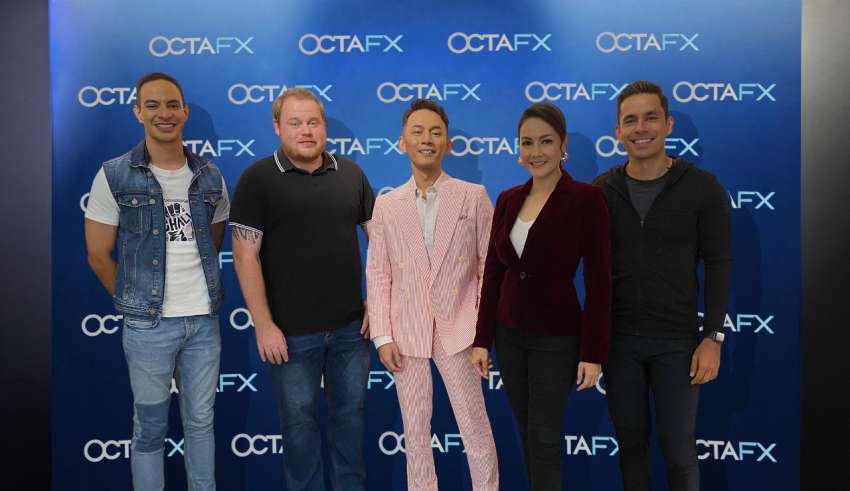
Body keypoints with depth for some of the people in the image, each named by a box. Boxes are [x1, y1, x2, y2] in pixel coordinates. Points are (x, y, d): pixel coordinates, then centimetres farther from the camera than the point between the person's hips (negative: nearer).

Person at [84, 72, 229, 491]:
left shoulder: (210, 178, 4)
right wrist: (136, 301, 5)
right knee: (150, 427, 11)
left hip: (205, 319, 3)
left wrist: (200, 292, 12)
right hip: (148, 324, -3)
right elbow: (99, 256, -2)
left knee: (201, 421, 16)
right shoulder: (114, 176, -7)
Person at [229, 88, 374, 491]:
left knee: (350, 411, 16)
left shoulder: (350, 173, 5)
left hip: (350, 324, 3)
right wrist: (264, 325, -13)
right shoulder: (258, 179, -6)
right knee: (299, 419, 12)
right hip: (292, 330, -3)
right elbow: (245, 257, -9)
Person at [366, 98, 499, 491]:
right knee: (415, 431, 12)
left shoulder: (473, 196, 0)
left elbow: (490, 264, 1)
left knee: (475, 426, 6)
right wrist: (382, 336, -3)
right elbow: (378, 274, 3)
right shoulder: (386, 205, 4)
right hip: (406, 333, 2)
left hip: (458, 330, -1)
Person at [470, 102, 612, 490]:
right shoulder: (507, 200, 3)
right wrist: (482, 339, 3)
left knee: (544, 439, 2)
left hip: (557, 337, -5)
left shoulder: (586, 198, -13)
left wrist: (593, 352, -14)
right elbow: (493, 273, 5)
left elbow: (598, 282, -13)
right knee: (528, 435, 17)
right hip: (509, 334, 5)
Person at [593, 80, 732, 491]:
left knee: (678, 448, 8)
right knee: (630, 441, 15)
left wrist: (713, 338, -9)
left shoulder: (702, 188, -7)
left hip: (676, 341, -2)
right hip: (618, 338, 2)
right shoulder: (602, 191, -1)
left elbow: (718, 265, -4)